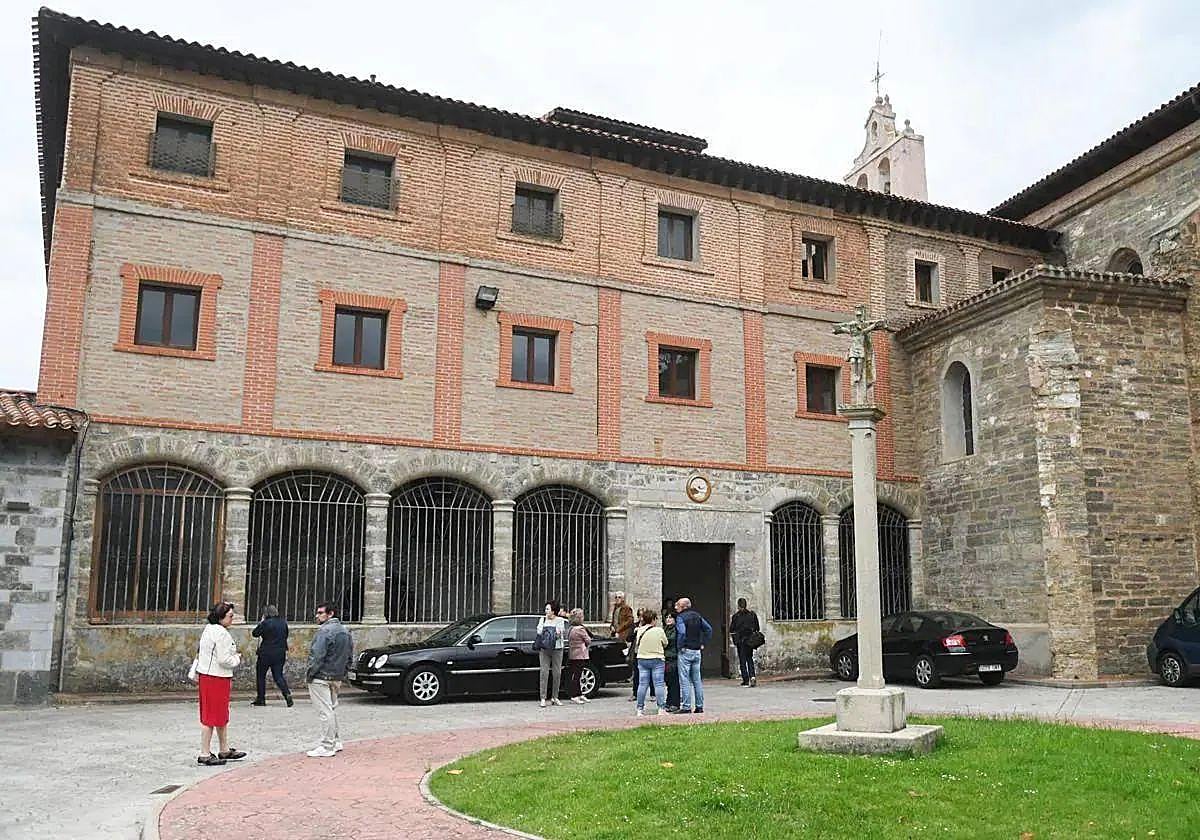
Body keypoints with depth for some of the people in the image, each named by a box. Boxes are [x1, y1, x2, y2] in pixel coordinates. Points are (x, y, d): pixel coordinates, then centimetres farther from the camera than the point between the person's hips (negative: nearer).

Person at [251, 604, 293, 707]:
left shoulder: (266, 623, -13)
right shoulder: (283, 623, 5)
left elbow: (255, 633, -5)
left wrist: (260, 623, 3)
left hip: (266, 653, -5)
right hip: (280, 654, 5)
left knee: (261, 676, 11)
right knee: (278, 675, 8)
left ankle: (261, 699, 16)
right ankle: (287, 694, -11)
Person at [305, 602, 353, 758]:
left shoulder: (325, 631, -16)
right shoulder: (345, 631, 14)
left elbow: (317, 655, -21)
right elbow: (350, 658, 18)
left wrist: (309, 673, -11)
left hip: (321, 677, -9)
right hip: (337, 678, 9)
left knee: (325, 712, -6)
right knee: (332, 709, 19)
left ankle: (327, 747, -3)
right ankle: (336, 742, 27)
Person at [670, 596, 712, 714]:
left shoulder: (680, 617, -10)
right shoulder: (697, 616, 11)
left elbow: (681, 632, -26)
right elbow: (709, 629, 11)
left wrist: (681, 646, -15)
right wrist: (703, 644, 10)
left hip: (685, 651, -7)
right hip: (697, 651, 7)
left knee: (684, 680, -3)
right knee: (697, 680, 12)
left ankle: (686, 707, -3)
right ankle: (699, 707, 14)